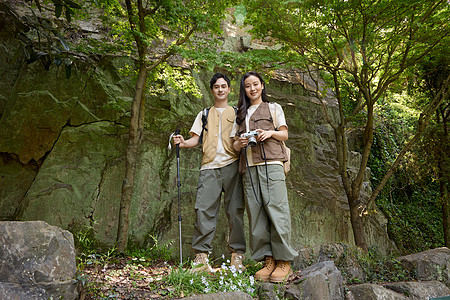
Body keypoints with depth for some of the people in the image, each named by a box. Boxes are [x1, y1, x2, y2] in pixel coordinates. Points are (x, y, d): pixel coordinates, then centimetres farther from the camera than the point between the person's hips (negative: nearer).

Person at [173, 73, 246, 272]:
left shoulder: (237, 113, 21)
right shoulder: (204, 115, 25)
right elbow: (195, 138, 15)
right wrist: (183, 142, -7)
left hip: (232, 165, -1)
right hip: (209, 166, 1)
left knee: (235, 210, -4)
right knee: (204, 209, -8)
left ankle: (237, 255, 5)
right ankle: (201, 255, -2)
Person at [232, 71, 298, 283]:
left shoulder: (273, 108, 17)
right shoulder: (240, 114, 25)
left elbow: (284, 134, 11)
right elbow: (235, 145, 21)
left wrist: (271, 132, -8)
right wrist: (240, 143, -2)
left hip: (271, 164, -3)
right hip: (249, 167, 4)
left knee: (276, 210, -11)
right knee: (256, 213, -3)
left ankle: (284, 261, -3)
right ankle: (268, 260, 4)